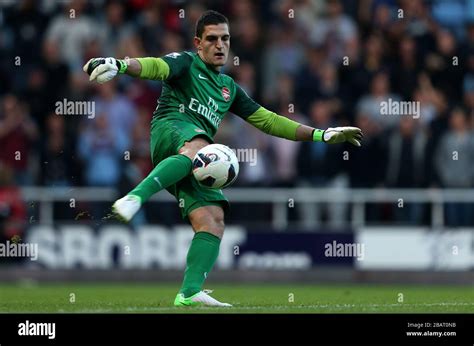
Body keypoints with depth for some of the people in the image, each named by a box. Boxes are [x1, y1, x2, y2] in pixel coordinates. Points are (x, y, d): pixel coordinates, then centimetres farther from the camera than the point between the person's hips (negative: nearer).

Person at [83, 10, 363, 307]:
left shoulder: (229, 88, 35)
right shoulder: (187, 64, 13)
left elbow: (267, 120, 39)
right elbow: (156, 67, -9)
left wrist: (323, 135, 36)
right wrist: (121, 65, -32)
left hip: (197, 164, 7)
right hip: (171, 129, -7)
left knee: (212, 221, -14)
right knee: (197, 146, -43)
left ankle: (189, 293, -23)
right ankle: (135, 198, -60)